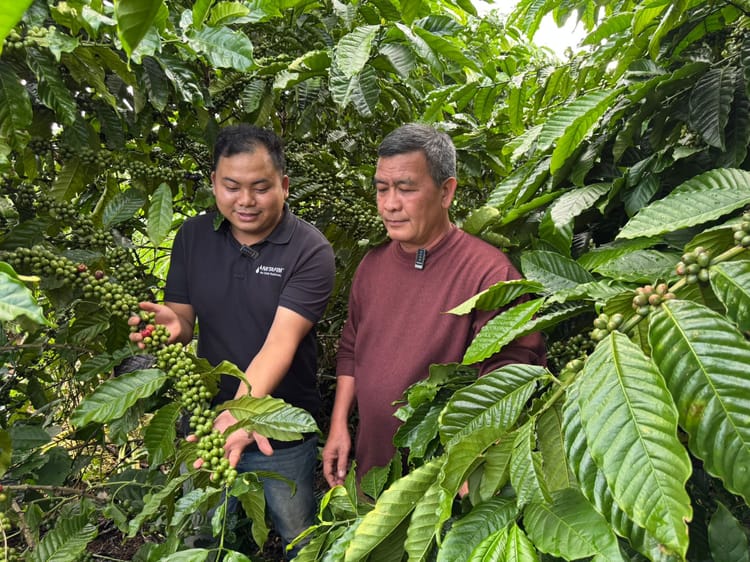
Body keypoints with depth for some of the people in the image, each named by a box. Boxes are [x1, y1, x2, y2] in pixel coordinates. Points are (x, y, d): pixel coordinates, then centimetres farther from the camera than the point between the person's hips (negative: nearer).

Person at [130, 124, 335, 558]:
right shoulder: (193, 236, -3)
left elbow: (280, 341, -27)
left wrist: (242, 410, -43)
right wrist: (171, 323, -23)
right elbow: (183, 323, 1)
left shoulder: (310, 250, -18)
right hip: (204, 420, 4)